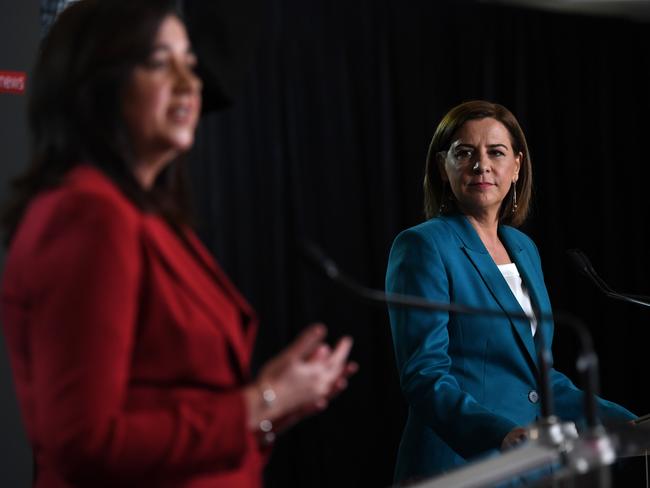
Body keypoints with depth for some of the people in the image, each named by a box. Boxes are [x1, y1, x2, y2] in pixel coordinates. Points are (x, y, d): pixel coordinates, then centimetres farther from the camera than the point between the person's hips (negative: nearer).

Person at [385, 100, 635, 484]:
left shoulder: (524, 249, 13)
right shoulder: (422, 247, -8)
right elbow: (425, 377, -16)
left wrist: (626, 424, 11)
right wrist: (500, 433, -31)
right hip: (456, 467, -7)